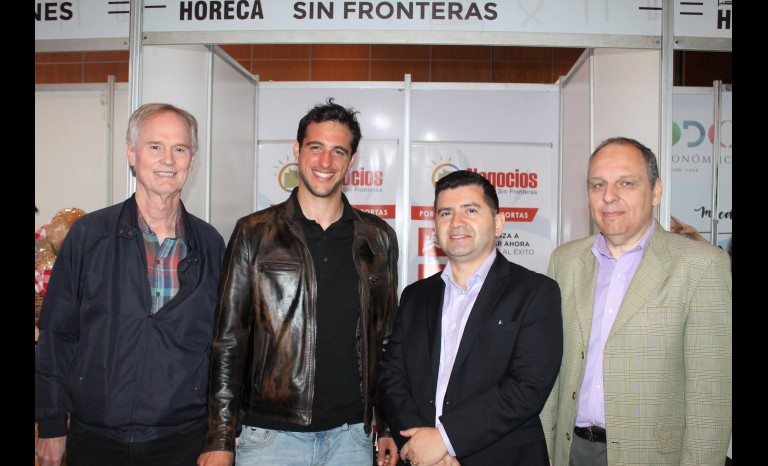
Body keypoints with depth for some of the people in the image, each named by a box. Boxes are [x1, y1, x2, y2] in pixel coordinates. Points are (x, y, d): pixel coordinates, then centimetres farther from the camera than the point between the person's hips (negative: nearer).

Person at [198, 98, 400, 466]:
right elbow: (228, 341, -1)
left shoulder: (378, 238, 5)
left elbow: (386, 339, 9)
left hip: (351, 435, 2)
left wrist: (388, 426, 7)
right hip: (270, 435, -2)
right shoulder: (255, 233, -1)